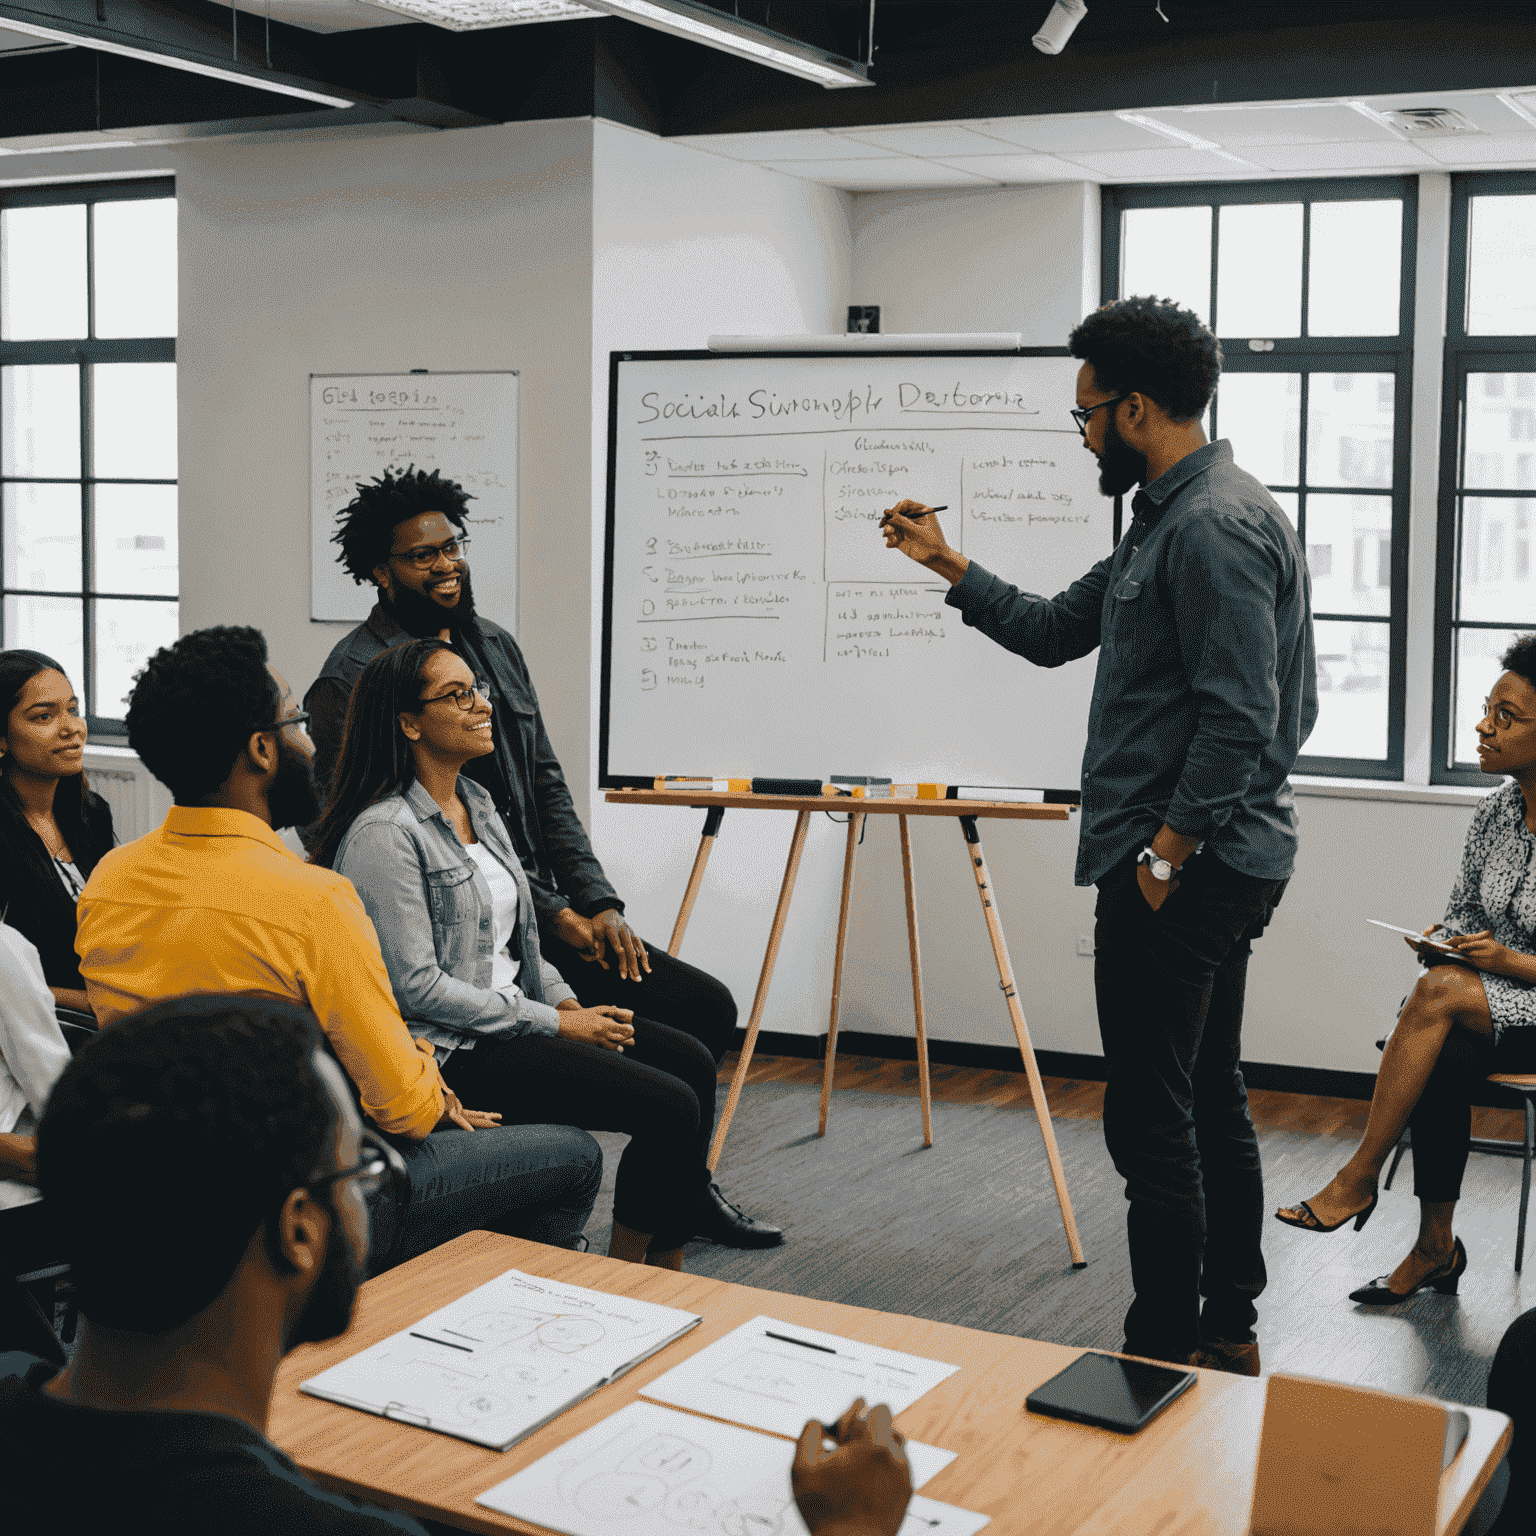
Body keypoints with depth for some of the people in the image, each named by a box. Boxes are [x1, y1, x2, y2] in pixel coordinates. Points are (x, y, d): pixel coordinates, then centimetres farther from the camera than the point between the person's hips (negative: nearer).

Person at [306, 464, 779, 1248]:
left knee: (706, 1006, 4)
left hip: (547, 910, 8)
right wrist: (551, 917, -15)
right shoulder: (354, 678, -12)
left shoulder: (495, 646, 14)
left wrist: (598, 904, 2)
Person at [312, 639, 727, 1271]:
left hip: (511, 1008, 10)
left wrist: (566, 1000, 2)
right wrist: (554, 1024, -17)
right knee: (670, 1108, -16)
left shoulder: (475, 801, 11)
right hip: (450, 1052, -9)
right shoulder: (383, 833, -18)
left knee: (692, 1064, 1)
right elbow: (416, 986, -21)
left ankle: (667, 1275, 8)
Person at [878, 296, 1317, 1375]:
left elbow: (1240, 717, -23)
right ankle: (1229, 1329, 28)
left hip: (1182, 869, -11)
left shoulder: (1214, 525, -17)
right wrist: (946, 564, 22)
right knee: (1212, 1104, 17)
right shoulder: (1172, 519, 17)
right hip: (1218, 864, 11)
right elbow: (1055, 631, 25)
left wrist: (1166, 851, -19)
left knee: (1153, 1122, -4)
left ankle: (1165, 1355, 5)